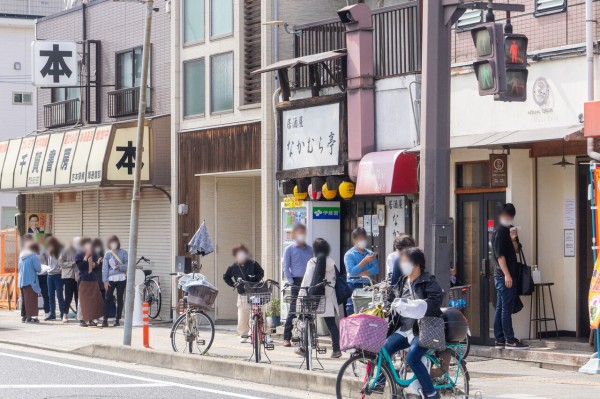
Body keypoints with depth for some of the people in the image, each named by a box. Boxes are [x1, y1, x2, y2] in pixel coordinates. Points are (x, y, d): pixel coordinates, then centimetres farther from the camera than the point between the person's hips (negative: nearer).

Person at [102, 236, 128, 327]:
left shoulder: (123, 252, 3)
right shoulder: (107, 254, 6)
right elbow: (105, 268, 3)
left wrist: (120, 267, -16)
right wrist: (105, 281, -4)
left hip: (121, 279, 0)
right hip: (111, 279, 0)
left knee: (120, 299, 3)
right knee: (107, 299, -8)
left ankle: (117, 320, 10)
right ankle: (105, 320, -8)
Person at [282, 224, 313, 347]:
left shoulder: (309, 249, 13)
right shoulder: (289, 250, 3)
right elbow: (286, 268, 1)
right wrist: (291, 282, -9)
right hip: (296, 282, -3)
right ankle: (287, 338, -1)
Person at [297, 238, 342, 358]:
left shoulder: (312, 262, -6)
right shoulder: (332, 263, 4)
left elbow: (307, 281, -10)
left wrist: (301, 295, -8)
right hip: (328, 298, 3)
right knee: (331, 324, 4)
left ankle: (304, 348, 8)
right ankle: (336, 349, -1)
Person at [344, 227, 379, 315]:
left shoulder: (370, 253, 13)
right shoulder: (349, 255, 0)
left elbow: (376, 269, 1)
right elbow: (352, 272, -13)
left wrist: (360, 274, -12)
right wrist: (365, 261, -22)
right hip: (354, 286, -4)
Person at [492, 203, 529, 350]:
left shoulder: (510, 229, 16)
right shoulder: (499, 231, -11)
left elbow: (516, 250, 14)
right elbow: (500, 255, -16)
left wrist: (513, 239, -5)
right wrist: (506, 274, -19)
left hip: (509, 274, 9)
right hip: (503, 275, -9)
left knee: (500, 308, 9)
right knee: (506, 308, -9)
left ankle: (499, 340, 11)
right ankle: (510, 340, -9)